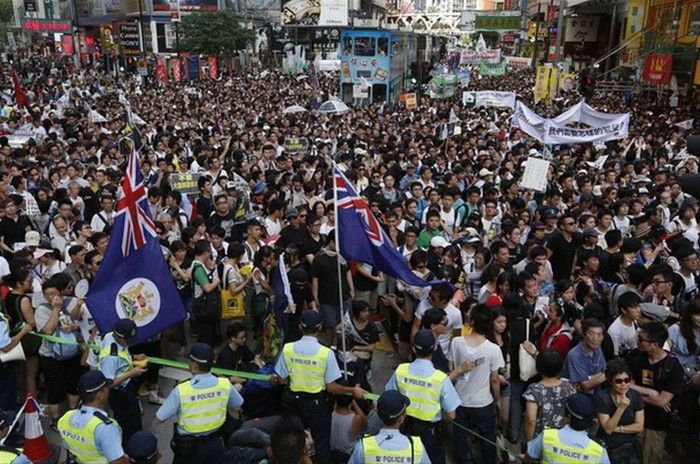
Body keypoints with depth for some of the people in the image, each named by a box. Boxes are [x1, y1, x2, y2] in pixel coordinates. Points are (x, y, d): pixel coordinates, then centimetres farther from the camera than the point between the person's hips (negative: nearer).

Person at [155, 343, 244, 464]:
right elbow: (237, 405, 3)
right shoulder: (225, 384, -17)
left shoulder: (181, 390, -26)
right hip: (215, 444, 2)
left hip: (188, 447, -2)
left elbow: (159, 420, -16)